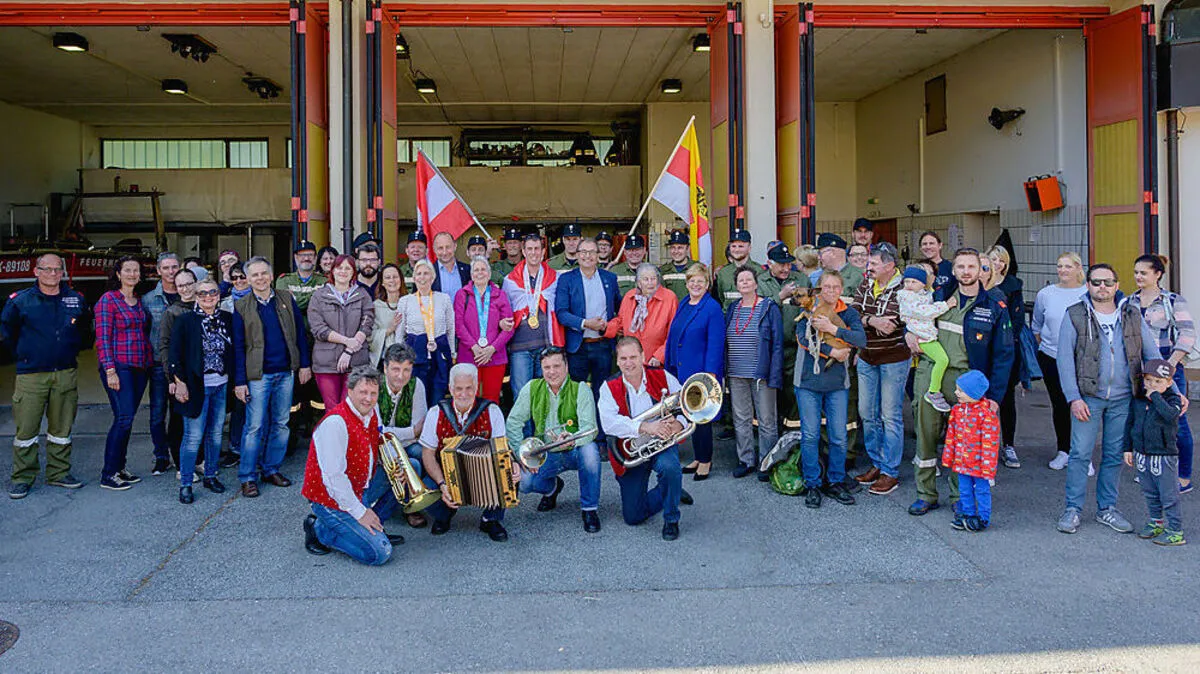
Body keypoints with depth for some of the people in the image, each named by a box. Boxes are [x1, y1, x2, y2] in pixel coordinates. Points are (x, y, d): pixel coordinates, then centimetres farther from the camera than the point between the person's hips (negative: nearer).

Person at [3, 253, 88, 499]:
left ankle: (59, 473, 19)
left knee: (61, 428, 9)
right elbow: (6, 332, 10)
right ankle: (22, 477, 9)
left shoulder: (76, 300, 7)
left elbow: (84, 329, 23)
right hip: (31, 375, -3)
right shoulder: (20, 301, -1)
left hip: (66, 374, 3)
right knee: (26, 429, -2)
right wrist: (23, 354, 10)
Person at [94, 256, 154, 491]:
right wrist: (110, 370, -15)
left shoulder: (140, 301, 15)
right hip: (118, 367, -6)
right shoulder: (108, 300, -4)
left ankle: (119, 469, 16)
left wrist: (150, 363, 11)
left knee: (127, 419, 8)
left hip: (140, 368, 6)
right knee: (123, 418, -12)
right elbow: (102, 338, -9)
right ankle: (108, 474, -3)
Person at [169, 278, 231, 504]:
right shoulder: (185, 320, -3)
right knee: (193, 436, -4)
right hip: (196, 386, -4)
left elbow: (233, 351, 14)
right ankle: (185, 484, 5)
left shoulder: (226, 319, 8)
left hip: (221, 385, 4)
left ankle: (210, 476, 25)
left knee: (216, 433, 10)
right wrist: (179, 382, -11)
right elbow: (174, 354, -5)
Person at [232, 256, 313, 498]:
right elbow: (238, 346, -2)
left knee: (281, 424, 9)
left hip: (286, 373, 3)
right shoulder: (241, 307, -1)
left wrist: (305, 364, 4)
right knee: (255, 427, -2)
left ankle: (271, 469, 22)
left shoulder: (286, 299, 6)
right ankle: (247, 477, 7)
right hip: (258, 375, -3)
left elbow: (300, 332, 10)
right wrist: (239, 381, -7)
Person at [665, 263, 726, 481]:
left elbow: (715, 343, -14)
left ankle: (705, 460, 12)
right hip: (681, 371, 7)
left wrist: (710, 373, -19)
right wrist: (670, 367, 14)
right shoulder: (683, 305, 13)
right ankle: (697, 458, 24)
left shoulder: (712, 308, -10)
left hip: (701, 372, -7)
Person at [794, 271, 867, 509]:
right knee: (810, 435, 1)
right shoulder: (808, 309, 2)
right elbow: (802, 336, -14)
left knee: (839, 436, 5)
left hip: (838, 382, 2)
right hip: (808, 380, -2)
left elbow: (861, 339, -10)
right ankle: (812, 485, 13)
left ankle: (836, 482, 20)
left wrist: (831, 329, -19)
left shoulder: (849, 313, 6)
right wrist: (833, 352, -16)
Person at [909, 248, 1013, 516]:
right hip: (929, 371, 2)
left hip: (963, 376, -2)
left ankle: (960, 496, 19)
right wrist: (910, 332, 6)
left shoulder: (994, 305, 0)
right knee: (925, 433, 4)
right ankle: (926, 495, 16)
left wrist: (995, 395, -6)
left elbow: (1003, 353, 0)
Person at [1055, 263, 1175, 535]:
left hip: (1123, 399, 3)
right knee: (1080, 454, -1)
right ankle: (1073, 509, 10)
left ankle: (1107, 508, 23)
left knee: (1114, 456, 10)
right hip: (1089, 397, -3)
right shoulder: (1075, 315, -2)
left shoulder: (1132, 315, 7)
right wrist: (1073, 398, -13)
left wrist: (1172, 391, 1)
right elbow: (1065, 359, -5)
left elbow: (1152, 355, 8)